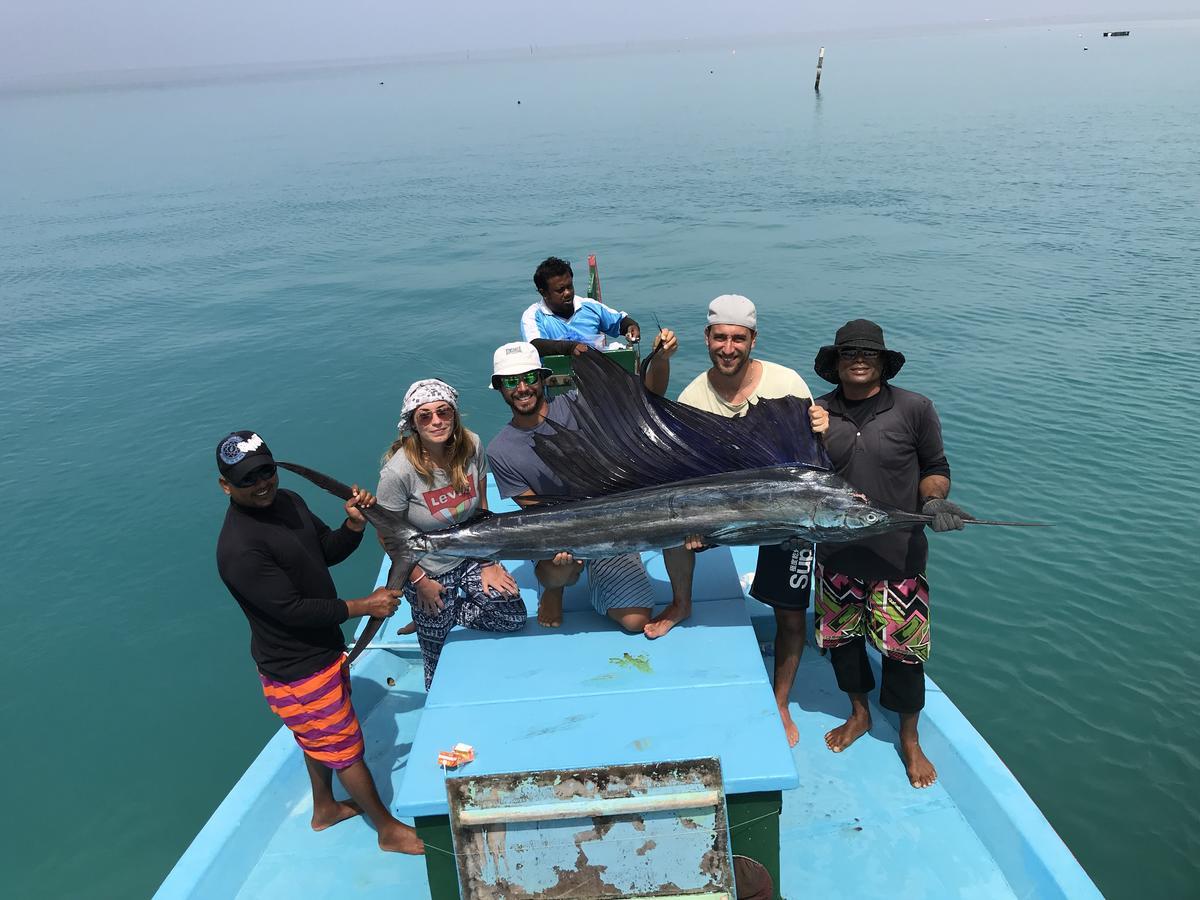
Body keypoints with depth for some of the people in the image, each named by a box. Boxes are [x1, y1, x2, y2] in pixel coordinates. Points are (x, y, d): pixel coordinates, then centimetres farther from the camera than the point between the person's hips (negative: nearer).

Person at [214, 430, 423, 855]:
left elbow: (328, 551, 8)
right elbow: (293, 610, -29)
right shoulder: (239, 548, -30)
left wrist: (354, 525, -13)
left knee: (320, 737, 28)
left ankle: (325, 808, 52)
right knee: (345, 747, 8)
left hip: (323, 649, 9)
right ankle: (389, 830, 27)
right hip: (296, 672, -9)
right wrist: (362, 606, -23)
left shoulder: (287, 501, -2)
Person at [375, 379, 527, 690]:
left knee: (514, 619, -1)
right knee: (440, 658, 10)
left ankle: (449, 614, 19)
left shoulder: (471, 446, -15)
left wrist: (489, 563, -3)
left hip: (471, 557, 4)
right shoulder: (398, 471, -29)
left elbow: (482, 509, -2)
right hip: (427, 571, -4)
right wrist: (421, 582, -12)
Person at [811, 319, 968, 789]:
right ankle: (859, 714, 44)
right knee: (841, 636, 17)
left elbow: (935, 468, 2)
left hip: (898, 554, -2)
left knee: (903, 647, 6)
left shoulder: (914, 409, -7)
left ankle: (909, 739, 32)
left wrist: (934, 500, -17)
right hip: (837, 553, 3)